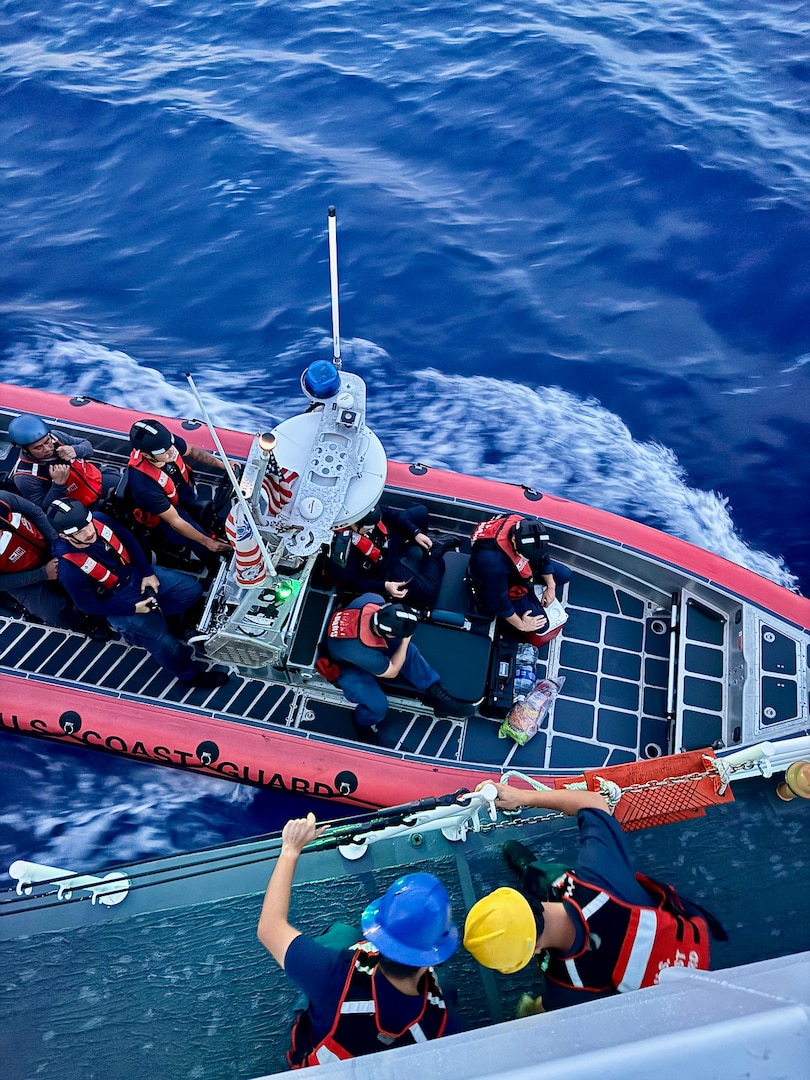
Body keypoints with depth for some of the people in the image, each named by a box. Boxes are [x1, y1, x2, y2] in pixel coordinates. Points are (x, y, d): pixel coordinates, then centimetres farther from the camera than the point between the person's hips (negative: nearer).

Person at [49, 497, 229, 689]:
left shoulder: (99, 521, -19)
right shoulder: (69, 569, -32)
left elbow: (129, 540, 0)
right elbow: (89, 606, -20)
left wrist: (147, 572, -4)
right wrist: (133, 609, -19)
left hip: (136, 574, 6)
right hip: (118, 602, -6)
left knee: (192, 590, -1)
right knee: (164, 643, -15)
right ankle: (191, 674, 13)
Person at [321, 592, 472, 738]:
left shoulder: (372, 601, -33)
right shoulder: (365, 654, -45)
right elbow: (392, 672, -21)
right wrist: (405, 640, -22)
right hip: (344, 664, -7)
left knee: (408, 650, -9)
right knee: (378, 705, -19)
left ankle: (436, 694, 8)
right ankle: (364, 724, 18)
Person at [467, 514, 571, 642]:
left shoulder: (526, 526, -27)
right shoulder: (493, 560, -45)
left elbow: (542, 556, -3)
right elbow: (499, 600, -29)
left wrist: (551, 586, -1)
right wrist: (521, 625, -16)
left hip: (516, 569, 7)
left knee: (564, 574, 6)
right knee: (541, 624, -9)